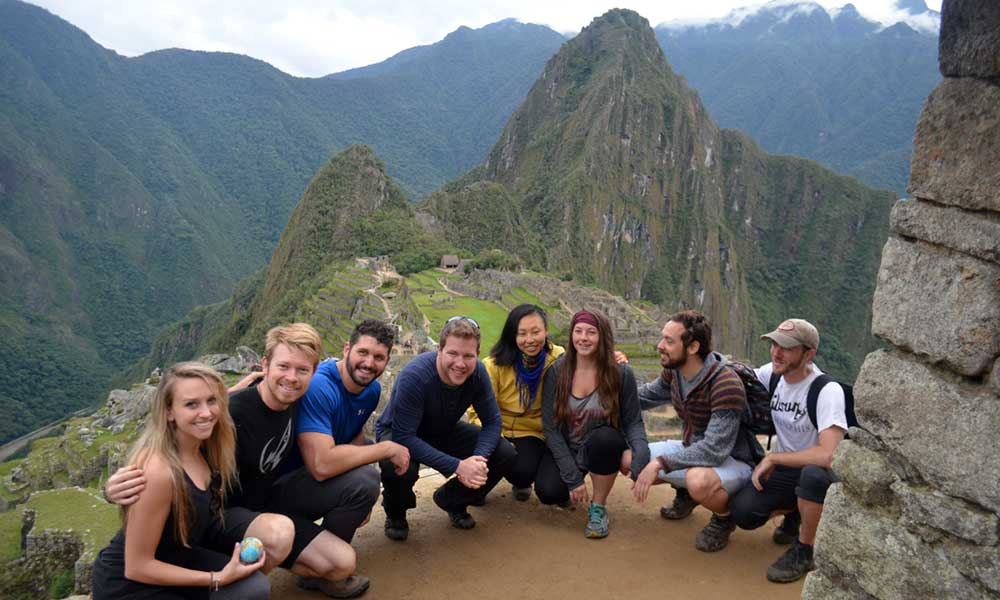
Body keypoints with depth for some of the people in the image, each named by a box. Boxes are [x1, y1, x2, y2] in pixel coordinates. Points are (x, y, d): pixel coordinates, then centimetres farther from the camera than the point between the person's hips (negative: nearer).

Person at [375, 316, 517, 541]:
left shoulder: (477, 373, -19)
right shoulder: (414, 376, -34)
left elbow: (492, 422, -10)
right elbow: (404, 436, -35)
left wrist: (478, 460, -30)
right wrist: (458, 466, -39)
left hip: (445, 432, 5)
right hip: (398, 433, -5)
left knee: (506, 453, -12)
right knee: (399, 467, -39)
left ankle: (451, 501, 13)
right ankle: (395, 513, -1)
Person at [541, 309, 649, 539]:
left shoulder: (621, 373, -12)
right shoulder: (557, 371, -10)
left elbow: (633, 422, -6)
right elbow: (551, 427, -11)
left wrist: (641, 455, -28)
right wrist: (573, 477, -16)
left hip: (603, 449, -1)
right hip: (566, 451, 1)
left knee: (605, 437, -34)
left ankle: (598, 508, -10)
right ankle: (574, 489, 14)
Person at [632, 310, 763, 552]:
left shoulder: (727, 386, -31)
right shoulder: (673, 371, -7)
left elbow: (714, 450, -34)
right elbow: (649, 394, 16)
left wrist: (660, 462, -35)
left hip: (733, 460, -7)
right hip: (692, 448, 8)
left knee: (698, 481, -40)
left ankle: (724, 518, -3)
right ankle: (684, 492, 22)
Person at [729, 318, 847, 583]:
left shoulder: (827, 390, -25)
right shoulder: (771, 373, -5)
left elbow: (827, 455, -36)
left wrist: (773, 458, -24)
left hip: (821, 475, -5)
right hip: (785, 469, 5)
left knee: (813, 473, -40)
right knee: (742, 512, -19)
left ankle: (804, 551, -12)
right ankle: (793, 513, 16)